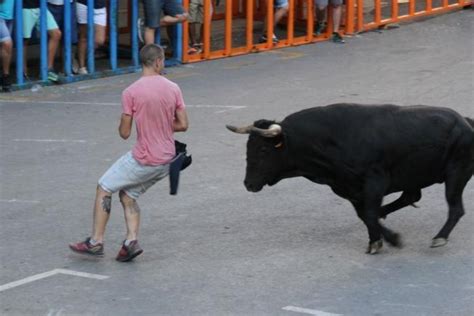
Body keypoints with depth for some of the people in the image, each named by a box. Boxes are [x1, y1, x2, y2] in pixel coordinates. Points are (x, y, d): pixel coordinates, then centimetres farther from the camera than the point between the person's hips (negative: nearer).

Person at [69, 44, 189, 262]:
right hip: (166, 161, 6)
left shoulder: (130, 93, -14)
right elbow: (182, 125, 4)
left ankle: (96, 242, 10)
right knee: (128, 195, 20)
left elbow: (124, 133, -10)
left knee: (104, 188, 12)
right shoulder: (173, 89, -1)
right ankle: (131, 240, 2)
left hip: (143, 160, -5)